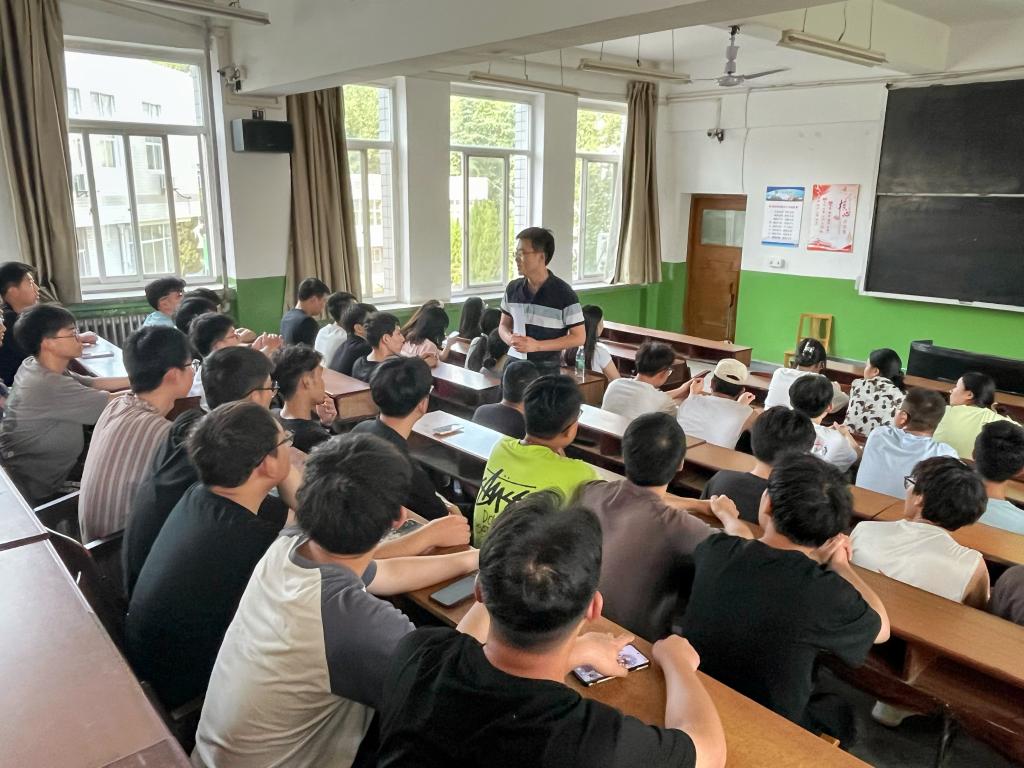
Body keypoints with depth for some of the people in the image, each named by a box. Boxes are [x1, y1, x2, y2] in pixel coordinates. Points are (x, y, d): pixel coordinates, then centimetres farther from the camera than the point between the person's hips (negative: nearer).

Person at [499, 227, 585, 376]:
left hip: (546, 370, -4)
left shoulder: (564, 294, -11)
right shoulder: (512, 289, 4)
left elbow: (579, 337, -8)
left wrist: (537, 345, -16)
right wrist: (510, 338, -10)